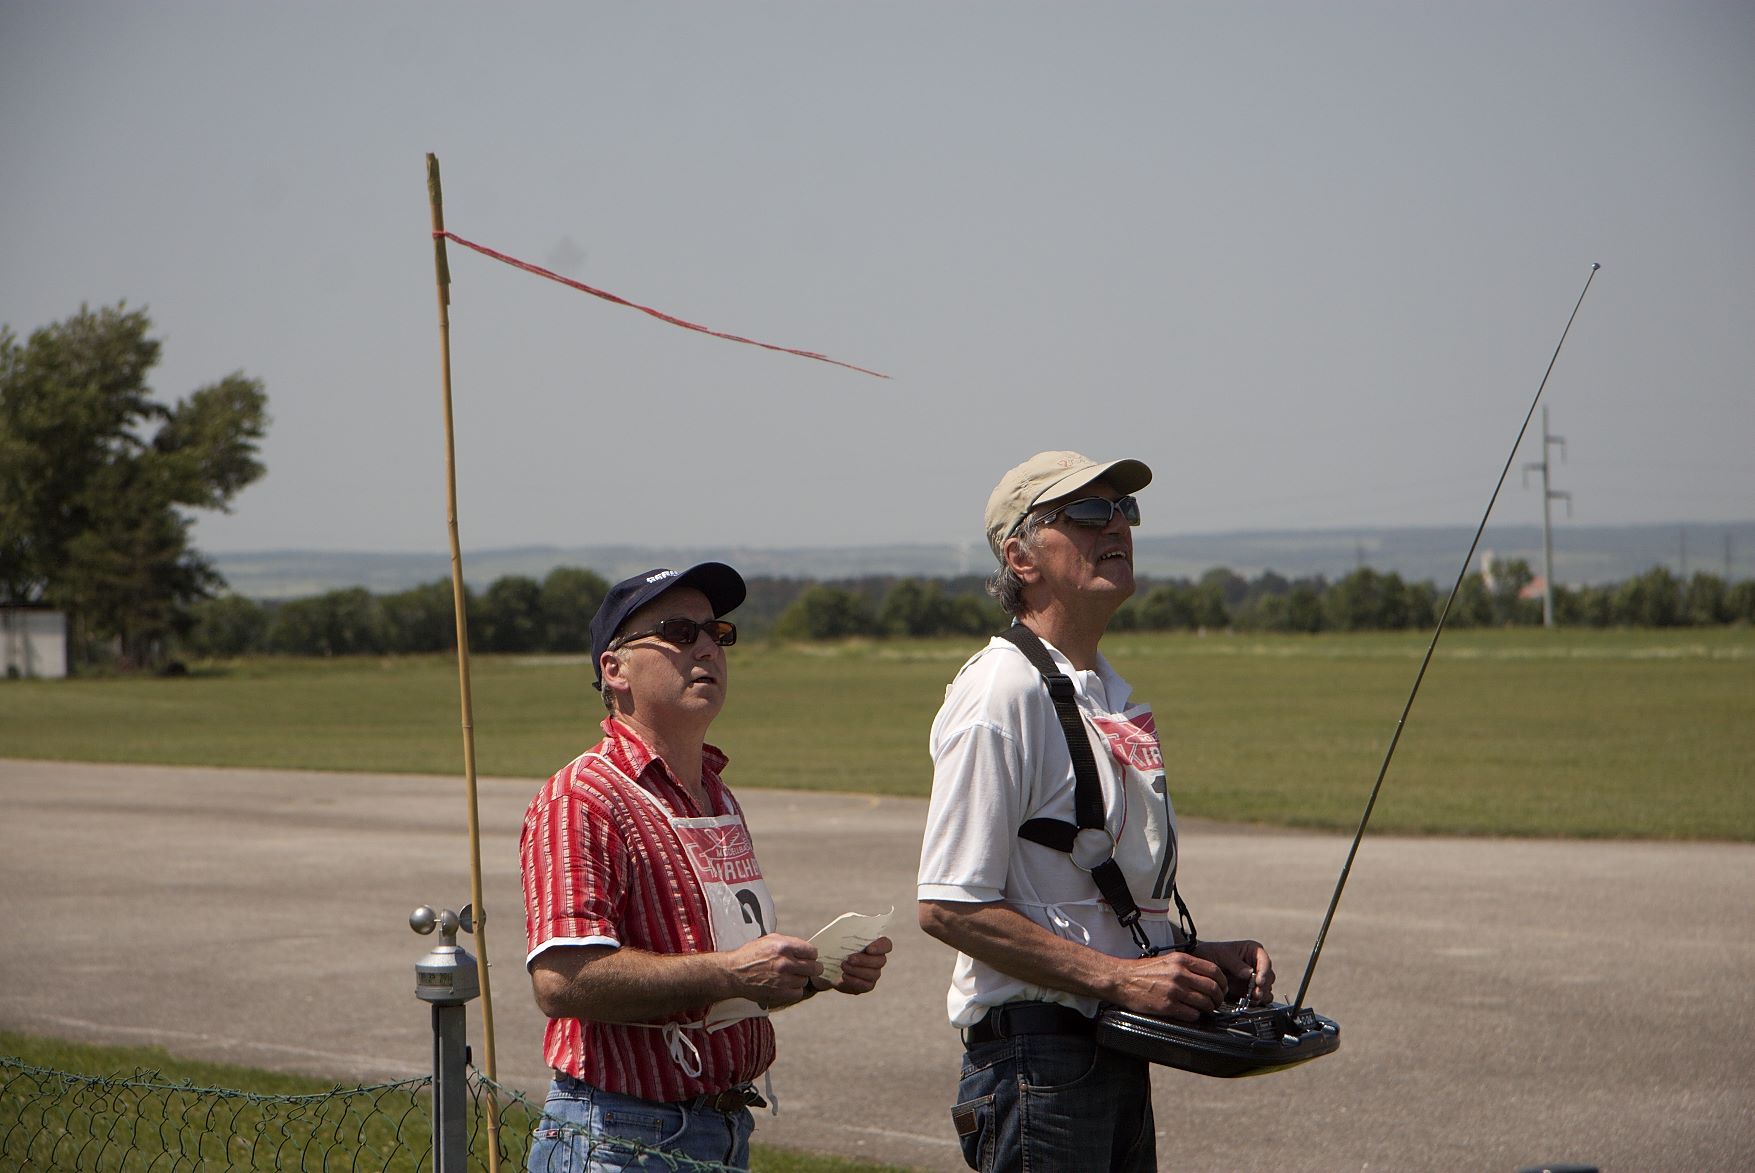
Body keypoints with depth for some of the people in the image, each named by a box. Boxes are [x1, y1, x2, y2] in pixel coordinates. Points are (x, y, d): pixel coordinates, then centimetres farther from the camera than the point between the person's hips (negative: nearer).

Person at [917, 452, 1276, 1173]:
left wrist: (1199, 956, 8)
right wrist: (1120, 976, -21)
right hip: (1038, 1053, -9)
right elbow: (950, 908, -19)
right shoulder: (1003, 692, -13)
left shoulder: (1112, 694, 15)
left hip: (1120, 1057, 9)